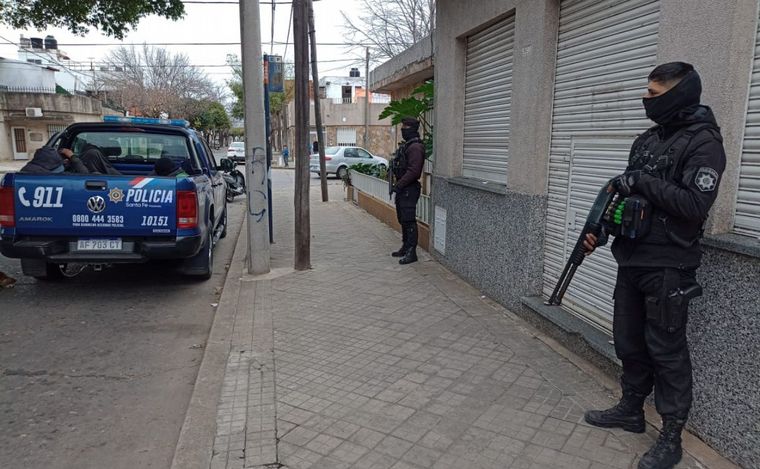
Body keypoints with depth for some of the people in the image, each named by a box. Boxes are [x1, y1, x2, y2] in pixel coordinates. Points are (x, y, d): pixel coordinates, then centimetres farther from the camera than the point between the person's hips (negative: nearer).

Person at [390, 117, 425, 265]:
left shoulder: (415, 147, -16)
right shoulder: (406, 145, 17)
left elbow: (413, 171, -24)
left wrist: (399, 185, -20)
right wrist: (397, 185, 15)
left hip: (409, 190, -11)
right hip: (402, 189, 11)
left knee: (409, 221, -8)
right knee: (403, 220, 16)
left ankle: (411, 253, -3)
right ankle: (406, 247, 27)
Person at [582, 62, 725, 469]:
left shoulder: (703, 142, -11)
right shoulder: (647, 139, 13)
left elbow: (695, 205, -22)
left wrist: (644, 183, -19)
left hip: (668, 268, -8)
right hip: (631, 261, 8)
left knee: (666, 350, 1)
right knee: (629, 341, 16)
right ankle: (631, 410, 33)